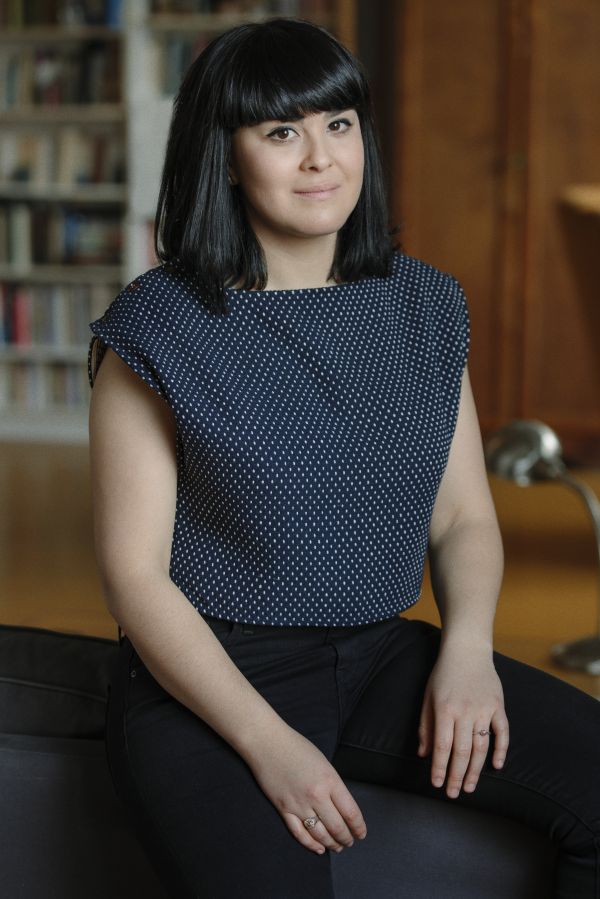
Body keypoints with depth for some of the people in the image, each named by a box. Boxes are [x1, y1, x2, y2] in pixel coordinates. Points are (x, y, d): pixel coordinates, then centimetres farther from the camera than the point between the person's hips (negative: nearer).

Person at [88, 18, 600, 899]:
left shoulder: (426, 307, 7)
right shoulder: (159, 327, -8)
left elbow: (464, 515, 11)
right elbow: (135, 573, -9)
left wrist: (467, 650, -9)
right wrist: (268, 744, -18)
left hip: (382, 657, 5)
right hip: (208, 674, -4)